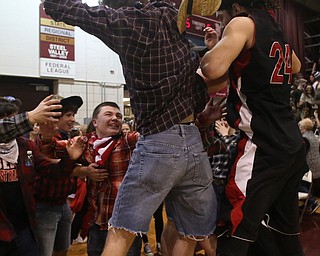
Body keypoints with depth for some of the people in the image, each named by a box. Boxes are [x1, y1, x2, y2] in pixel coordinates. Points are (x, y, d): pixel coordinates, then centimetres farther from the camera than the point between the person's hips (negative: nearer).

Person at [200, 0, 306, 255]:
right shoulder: (277, 32, 20)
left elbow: (213, 69, -20)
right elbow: (296, 66, 40)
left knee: (236, 234, -5)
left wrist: (213, 48, 2)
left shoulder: (243, 23, -3)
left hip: (263, 147, -9)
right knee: (287, 229, 19)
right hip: (293, 145, 9)